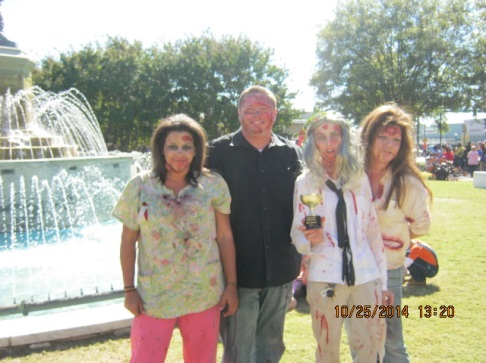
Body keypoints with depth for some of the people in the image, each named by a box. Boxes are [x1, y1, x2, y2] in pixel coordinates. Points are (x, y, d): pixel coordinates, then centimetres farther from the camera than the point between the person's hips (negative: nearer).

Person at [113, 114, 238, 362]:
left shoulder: (213, 185, -3)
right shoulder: (140, 186, -3)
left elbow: (225, 236, 0)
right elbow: (128, 241, 2)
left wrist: (231, 285, 0)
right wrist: (129, 289, 0)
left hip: (204, 294, 1)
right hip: (153, 296, 0)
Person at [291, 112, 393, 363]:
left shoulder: (359, 177, 7)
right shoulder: (305, 182, 0)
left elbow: (372, 231, 9)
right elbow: (297, 237, 0)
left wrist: (383, 281, 8)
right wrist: (311, 240, -23)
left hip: (366, 276, 2)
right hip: (325, 278, -2)